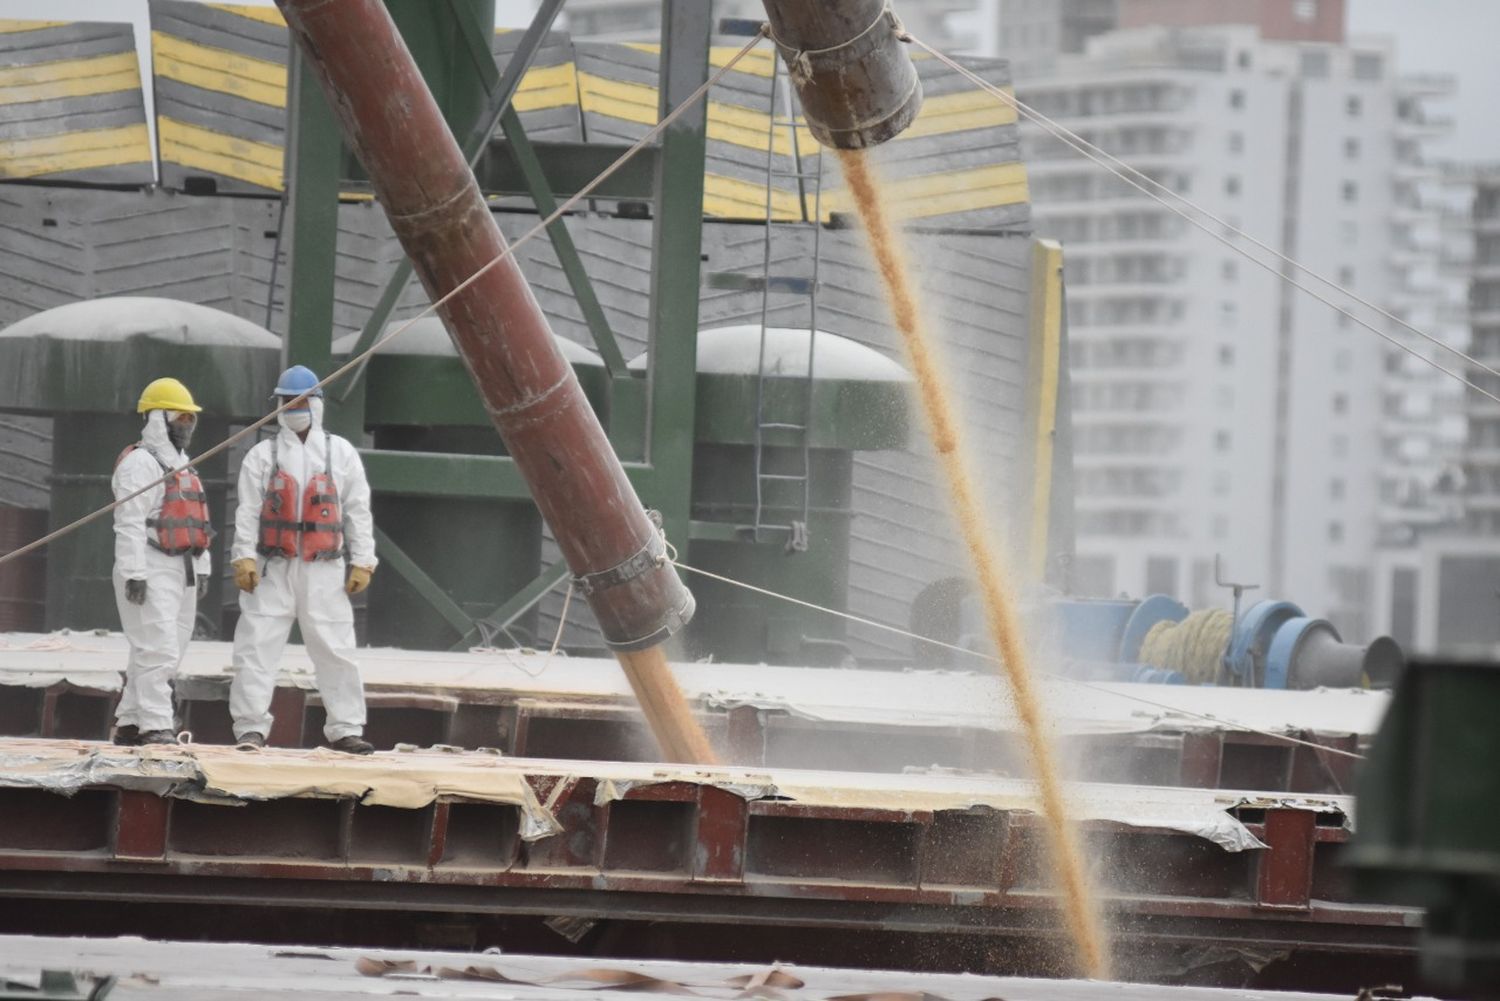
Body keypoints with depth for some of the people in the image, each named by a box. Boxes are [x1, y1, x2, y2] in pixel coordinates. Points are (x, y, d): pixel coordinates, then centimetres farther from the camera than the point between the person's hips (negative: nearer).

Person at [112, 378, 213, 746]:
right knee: (158, 650, -14)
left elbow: (196, 522, 25)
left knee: (168, 653, 9)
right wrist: (134, 573, -22)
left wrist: (202, 568, 20)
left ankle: (129, 723, 14)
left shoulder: (181, 465, 22)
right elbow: (129, 523, -17)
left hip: (182, 571, 10)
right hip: (151, 571, -10)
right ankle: (155, 726, -17)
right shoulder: (141, 463, -9)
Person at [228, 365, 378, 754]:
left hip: (323, 571, 0)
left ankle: (345, 729, 6)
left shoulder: (341, 454, 10)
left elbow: (358, 512, 9)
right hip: (272, 568, 0)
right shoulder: (262, 455, 8)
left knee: (336, 649, 0)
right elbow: (248, 511, 3)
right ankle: (251, 728, -1)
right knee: (257, 647, -5)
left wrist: (362, 562, 3)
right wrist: (244, 557, -9)